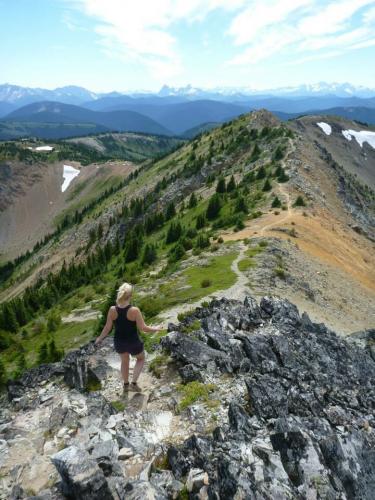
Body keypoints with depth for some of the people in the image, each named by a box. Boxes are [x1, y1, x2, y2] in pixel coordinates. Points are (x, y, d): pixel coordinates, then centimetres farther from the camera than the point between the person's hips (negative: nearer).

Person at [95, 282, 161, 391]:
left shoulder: (112, 310, -17)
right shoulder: (134, 310, -27)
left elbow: (107, 327, -7)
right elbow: (143, 328, -20)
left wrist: (100, 338, 12)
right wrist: (156, 329, -2)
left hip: (119, 342, 4)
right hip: (133, 343, -3)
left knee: (124, 361, 31)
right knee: (141, 358, 28)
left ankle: (126, 384, 49)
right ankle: (134, 383, 21)